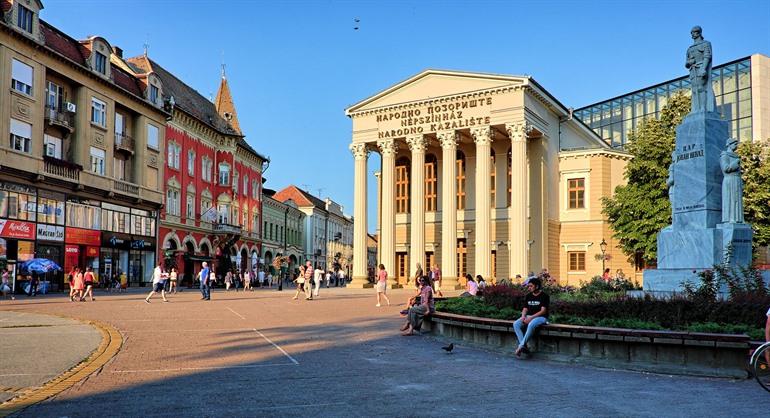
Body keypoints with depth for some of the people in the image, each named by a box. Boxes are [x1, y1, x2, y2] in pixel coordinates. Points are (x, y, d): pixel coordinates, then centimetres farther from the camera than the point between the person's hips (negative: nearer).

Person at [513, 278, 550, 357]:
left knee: (531, 325, -39)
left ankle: (521, 346, -34)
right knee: (516, 324, -21)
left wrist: (531, 317, -21)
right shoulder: (528, 296, 13)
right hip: (528, 316, 7)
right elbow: (525, 309, 13)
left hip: (541, 317, -6)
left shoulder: (544, 296, -7)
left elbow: (543, 311, -14)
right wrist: (523, 316, -9)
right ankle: (524, 346, -27)